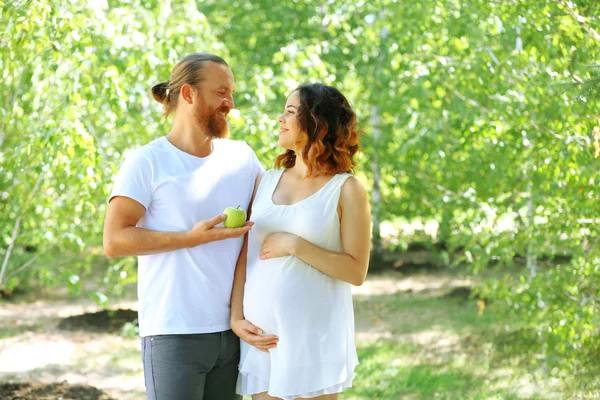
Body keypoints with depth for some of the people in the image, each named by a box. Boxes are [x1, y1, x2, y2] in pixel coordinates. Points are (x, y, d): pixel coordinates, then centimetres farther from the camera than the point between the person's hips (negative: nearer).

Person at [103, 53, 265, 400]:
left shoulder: (241, 156, 10)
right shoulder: (148, 162, -4)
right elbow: (114, 241, -11)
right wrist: (192, 238, -19)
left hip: (233, 330, 5)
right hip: (175, 333, -5)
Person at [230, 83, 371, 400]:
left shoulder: (346, 189, -1)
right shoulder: (266, 182, 12)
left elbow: (356, 271, -8)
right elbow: (244, 255, 8)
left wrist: (295, 246, -14)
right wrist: (237, 317, -3)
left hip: (314, 336, -4)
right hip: (262, 337, 4)